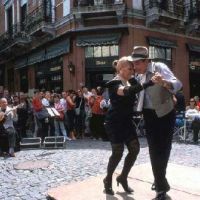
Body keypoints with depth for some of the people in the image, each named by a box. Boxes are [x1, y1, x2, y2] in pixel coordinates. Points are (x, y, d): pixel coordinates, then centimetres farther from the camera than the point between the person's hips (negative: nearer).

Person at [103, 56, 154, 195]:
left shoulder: (131, 82, 7)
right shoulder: (114, 83, -16)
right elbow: (126, 92, -37)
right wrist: (147, 84, -46)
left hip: (127, 121, 7)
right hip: (114, 122, -7)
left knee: (135, 149, 2)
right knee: (118, 152, -7)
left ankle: (123, 177, 21)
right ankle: (108, 180, 17)